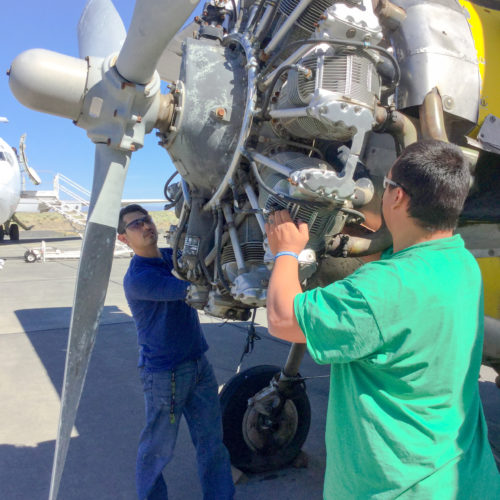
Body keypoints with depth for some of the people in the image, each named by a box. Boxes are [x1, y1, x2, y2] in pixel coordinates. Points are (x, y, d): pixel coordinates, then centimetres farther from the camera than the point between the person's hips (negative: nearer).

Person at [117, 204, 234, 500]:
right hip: (164, 373, -7)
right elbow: (192, 290, -28)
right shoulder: (137, 278, -20)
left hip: (198, 364, 7)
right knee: (158, 448, 12)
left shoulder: (172, 256, 4)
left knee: (212, 441, 15)